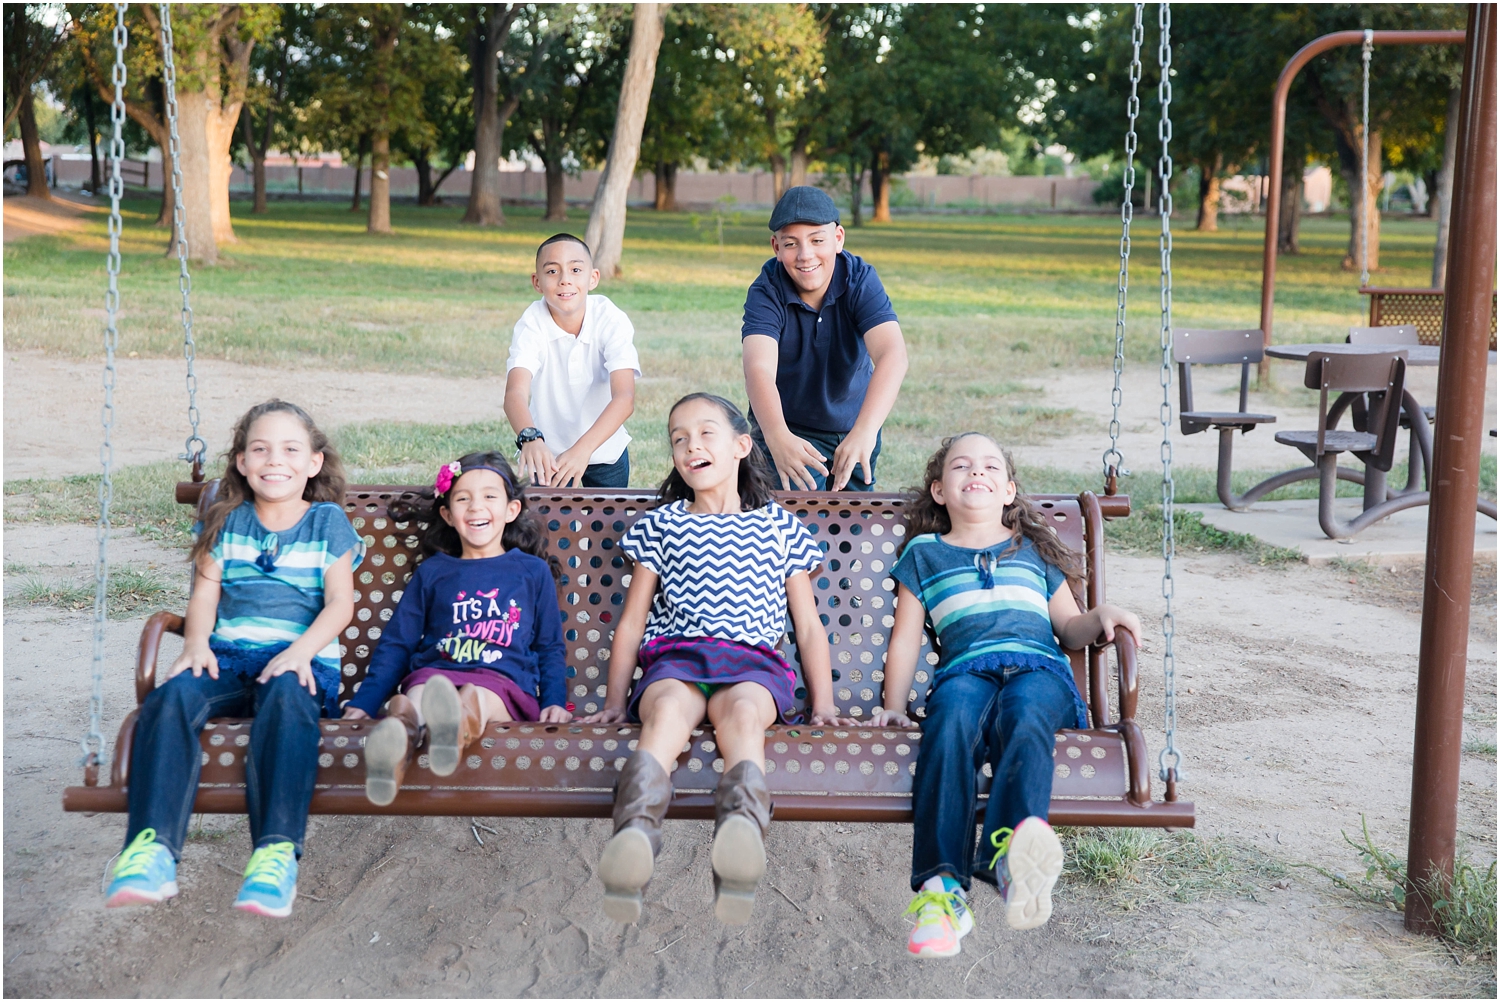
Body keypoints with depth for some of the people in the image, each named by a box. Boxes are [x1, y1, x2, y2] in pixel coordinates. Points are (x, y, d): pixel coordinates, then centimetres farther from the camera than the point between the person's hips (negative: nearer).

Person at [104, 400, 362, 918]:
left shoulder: (328, 521, 13)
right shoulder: (227, 521, 21)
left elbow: (340, 602, 3)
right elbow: (205, 593, 12)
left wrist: (301, 651, -14)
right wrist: (196, 644, -8)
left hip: (302, 659, -3)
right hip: (229, 655, 3)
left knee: (285, 696, -38)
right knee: (171, 695, -30)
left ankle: (277, 851, -49)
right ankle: (152, 847, -40)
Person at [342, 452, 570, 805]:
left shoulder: (533, 572, 22)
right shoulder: (431, 573, 24)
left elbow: (550, 647, 22)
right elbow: (396, 644, 23)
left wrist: (554, 702, 5)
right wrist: (362, 705, 13)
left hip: (504, 683, -1)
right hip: (433, 674, 2)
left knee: (475, 697, -41)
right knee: (413, 700, -38)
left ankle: (455, 728, -75)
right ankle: (395, 740, -72)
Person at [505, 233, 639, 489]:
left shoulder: (612, 321, -22)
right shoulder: (531, 325, -22)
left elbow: (625, 397, -33)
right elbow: (516, 392, -35)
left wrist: (583, 449, -49)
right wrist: (530, 439, -57)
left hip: (605, 451, 1)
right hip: (545, 452, -1)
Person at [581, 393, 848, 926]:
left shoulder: (780, 527, 23)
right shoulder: (660, 526, 24)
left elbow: (808, 626, 22)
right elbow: (632, 621, 22)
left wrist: (823, 705, 12)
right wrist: (614, 702, 12)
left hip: (753, 662, 0)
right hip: (673, 658, 0)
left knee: (742, 710, -38)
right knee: (669, 706, -38)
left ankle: (741, 830, -67)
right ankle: (634, 833, -65)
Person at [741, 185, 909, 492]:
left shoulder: (861, 280, -20)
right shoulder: (766, 293, -22)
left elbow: (892, 356, -36)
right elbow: (759, 370, -38)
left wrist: (865, 431, -54)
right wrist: (777, 437, -59)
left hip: (853, 428, 2)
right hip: (789, 429, -2)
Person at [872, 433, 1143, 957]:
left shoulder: (1034, 549, 32)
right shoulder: (925, 553, 29)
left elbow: (1068, 627, 30)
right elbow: (906, 636, 23)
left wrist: (1102, 616, 9)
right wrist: (893, 706, 11)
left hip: (1039, 667, 1)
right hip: (965, 670, -1)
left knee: (1023, 718, -37)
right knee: (951, 721, -38)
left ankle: (1010, 852, -65)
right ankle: (941, 886, -51)